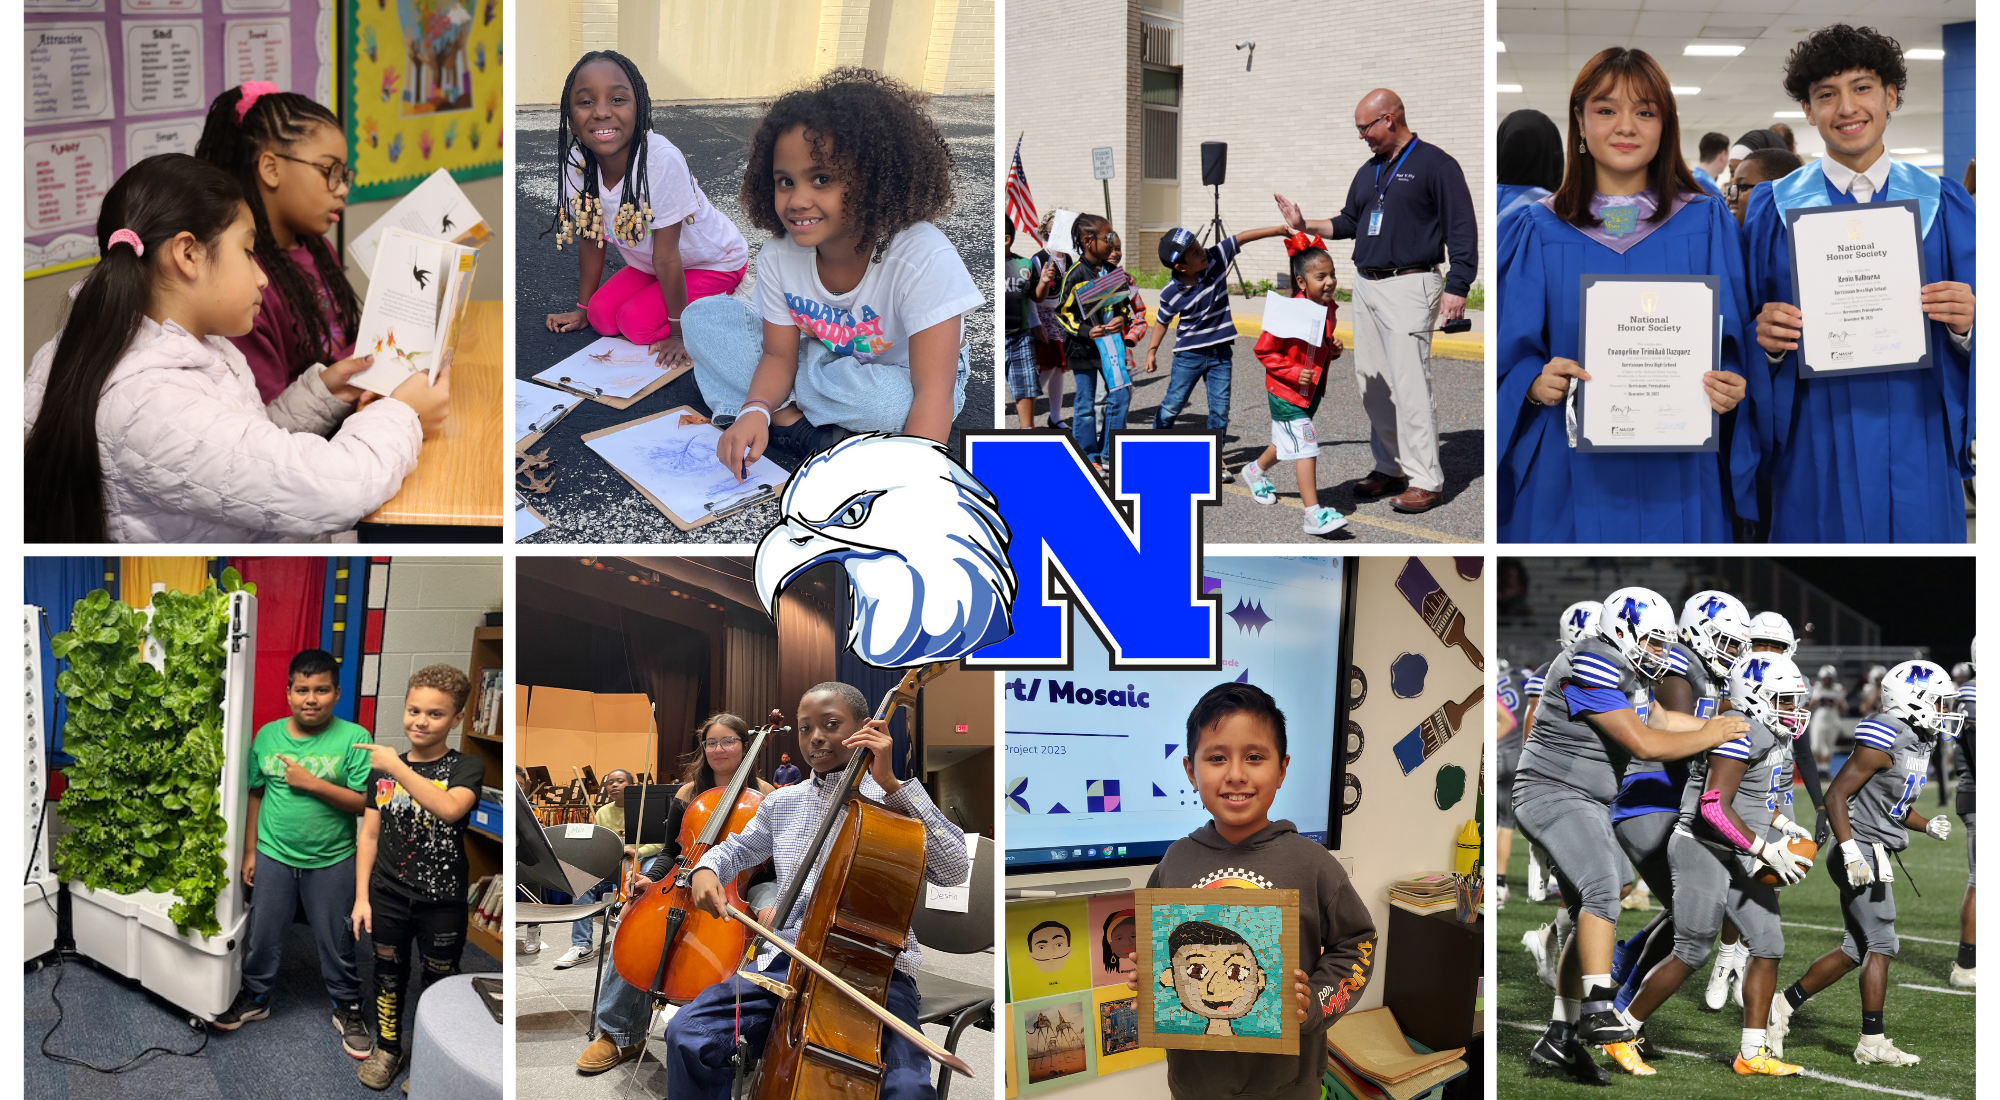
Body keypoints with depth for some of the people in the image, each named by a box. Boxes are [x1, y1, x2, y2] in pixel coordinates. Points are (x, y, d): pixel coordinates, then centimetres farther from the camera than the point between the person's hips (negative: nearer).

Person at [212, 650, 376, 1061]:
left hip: (332, 862, -2)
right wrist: (250, 851, 6)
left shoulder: (353, 738, -14)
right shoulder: (268, 735, -2)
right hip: (274, 856, 3)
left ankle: (348, 1008, 28)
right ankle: (255, 997, 37)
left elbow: (365, 802, -16)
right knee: (263, 934, 15)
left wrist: (311, 783, -23)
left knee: (336, 939, 10)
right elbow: (255, 795, 6)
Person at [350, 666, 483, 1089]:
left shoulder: (466, 768, -10)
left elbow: (450, 808, -32)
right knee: (389, 976, 16)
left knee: (438, 984, 10)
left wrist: (398, 768, -32)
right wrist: (361, 897, 2)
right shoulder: (382, 767, 1)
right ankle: (388, 1050, 36)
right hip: (388, 895, 3)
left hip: (442, 901, -3)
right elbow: (370, 834, 5)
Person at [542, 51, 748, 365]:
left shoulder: (661, 161, -38)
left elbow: (667, 258, -29)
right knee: (602, 316, -10)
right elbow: (591, 239, -2)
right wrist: (582, 309, 7)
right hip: (648, 263, 6)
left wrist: (679, 331, -20)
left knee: (637, 321, -18)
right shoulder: (575, 164, -20)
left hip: (715, 261, -6)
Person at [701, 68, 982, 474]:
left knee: (885, 401, -42)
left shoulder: (925, 258, -34)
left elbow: (932, 392, -37)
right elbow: (779, 356, -7)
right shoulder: (778, 256, -16)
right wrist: (755, 410, -31)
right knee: (703, 316, -9)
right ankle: (791, 422, -19)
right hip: (821, 360, 5)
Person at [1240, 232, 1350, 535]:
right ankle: (1314, 514, -14)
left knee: (1288, 443, 25)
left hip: (1311, 393, 9)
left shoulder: (1328, 309, 2)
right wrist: (1294, 373, -25)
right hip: (1287, 394, -9)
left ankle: (1256, 470, 52)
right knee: (1306, 448, -13)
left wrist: (1334, 349, -2)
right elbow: (1263, 351, -18)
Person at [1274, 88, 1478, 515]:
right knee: (1371, 381, 9)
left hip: (1409, 286, -8)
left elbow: (1462, 230, -8)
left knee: (1410, 384, -11)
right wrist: (1305, 225, 11)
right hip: (1366, 286, 8)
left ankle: (1425, 480, -7)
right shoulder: (1368, 170, 18)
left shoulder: (1435, 164, -6)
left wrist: (1457, 288, -15)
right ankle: (1389, 467, 19)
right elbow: (1349, 222, 25)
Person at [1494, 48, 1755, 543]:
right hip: (1568, 478, 0)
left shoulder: (1708, 224, 5)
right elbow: (1510, 358, 2)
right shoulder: (1536, 232, 4)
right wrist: (1534, 383, -19)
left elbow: (1732, 345, 5)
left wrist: (1727, 387, -16)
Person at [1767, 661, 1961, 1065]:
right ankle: (1872, 1042, 4)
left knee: (1856, 949, 12)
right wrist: (1850, 851, -25)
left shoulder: (1921, 743, 14)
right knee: (1881, 946, -4)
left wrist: (1927, 826, 5)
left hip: (1876, 854, 10)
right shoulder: (1884, 740, -16)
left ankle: (1783, 1005, 19)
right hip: (1862, 850, -10)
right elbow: (1836, 795, -18)